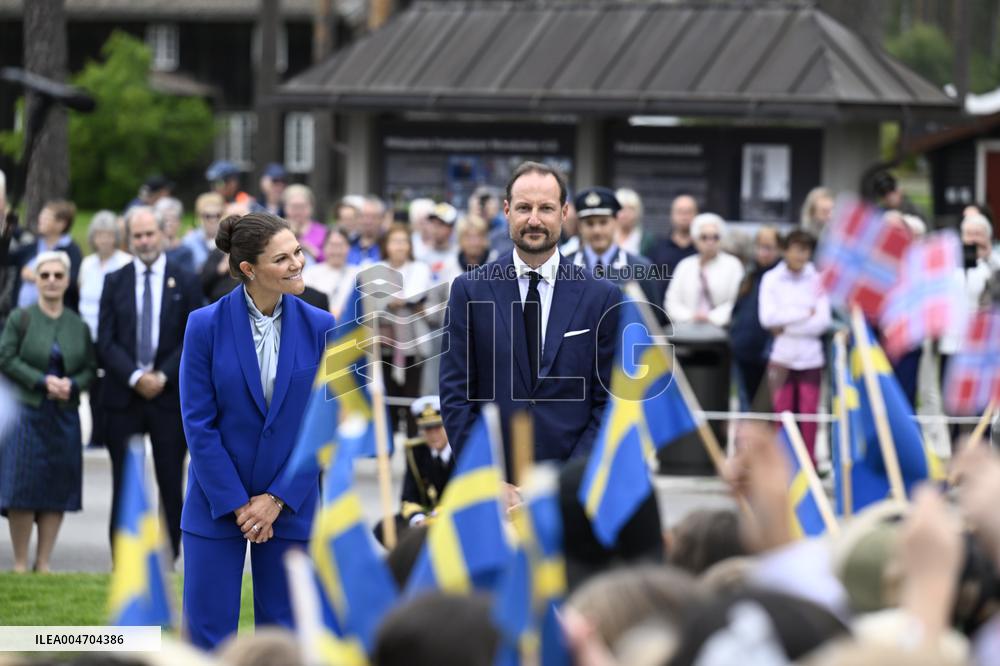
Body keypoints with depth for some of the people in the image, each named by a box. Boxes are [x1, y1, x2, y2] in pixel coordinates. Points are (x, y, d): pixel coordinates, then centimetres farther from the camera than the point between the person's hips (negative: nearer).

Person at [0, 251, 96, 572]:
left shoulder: (79, 325, 8)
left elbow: (91, 367, 9)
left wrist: (73, 385, -11)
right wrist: (42, 381, -15)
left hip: (65, 415, 3)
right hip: (28, 413, -3)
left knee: (58, 488, 1)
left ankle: (43, 563, 8)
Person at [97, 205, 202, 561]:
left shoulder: (185, 282, 5)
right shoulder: (115, 282, 8)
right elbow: (105, 341, 2)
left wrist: (163, 377, -11)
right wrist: (135, 377, -12)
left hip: (169, 394, -1)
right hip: (124, 394, 1)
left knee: (170, 482, 0)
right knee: (124, 484, 2)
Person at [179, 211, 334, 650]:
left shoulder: (319, 328, -4)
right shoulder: (206, 325, -9)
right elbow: (198, 423, -8)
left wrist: (277, 499, -8)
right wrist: (236, 504, -11)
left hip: (290, 505, 2)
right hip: (218, 504, -2)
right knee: (208, 635, 1)